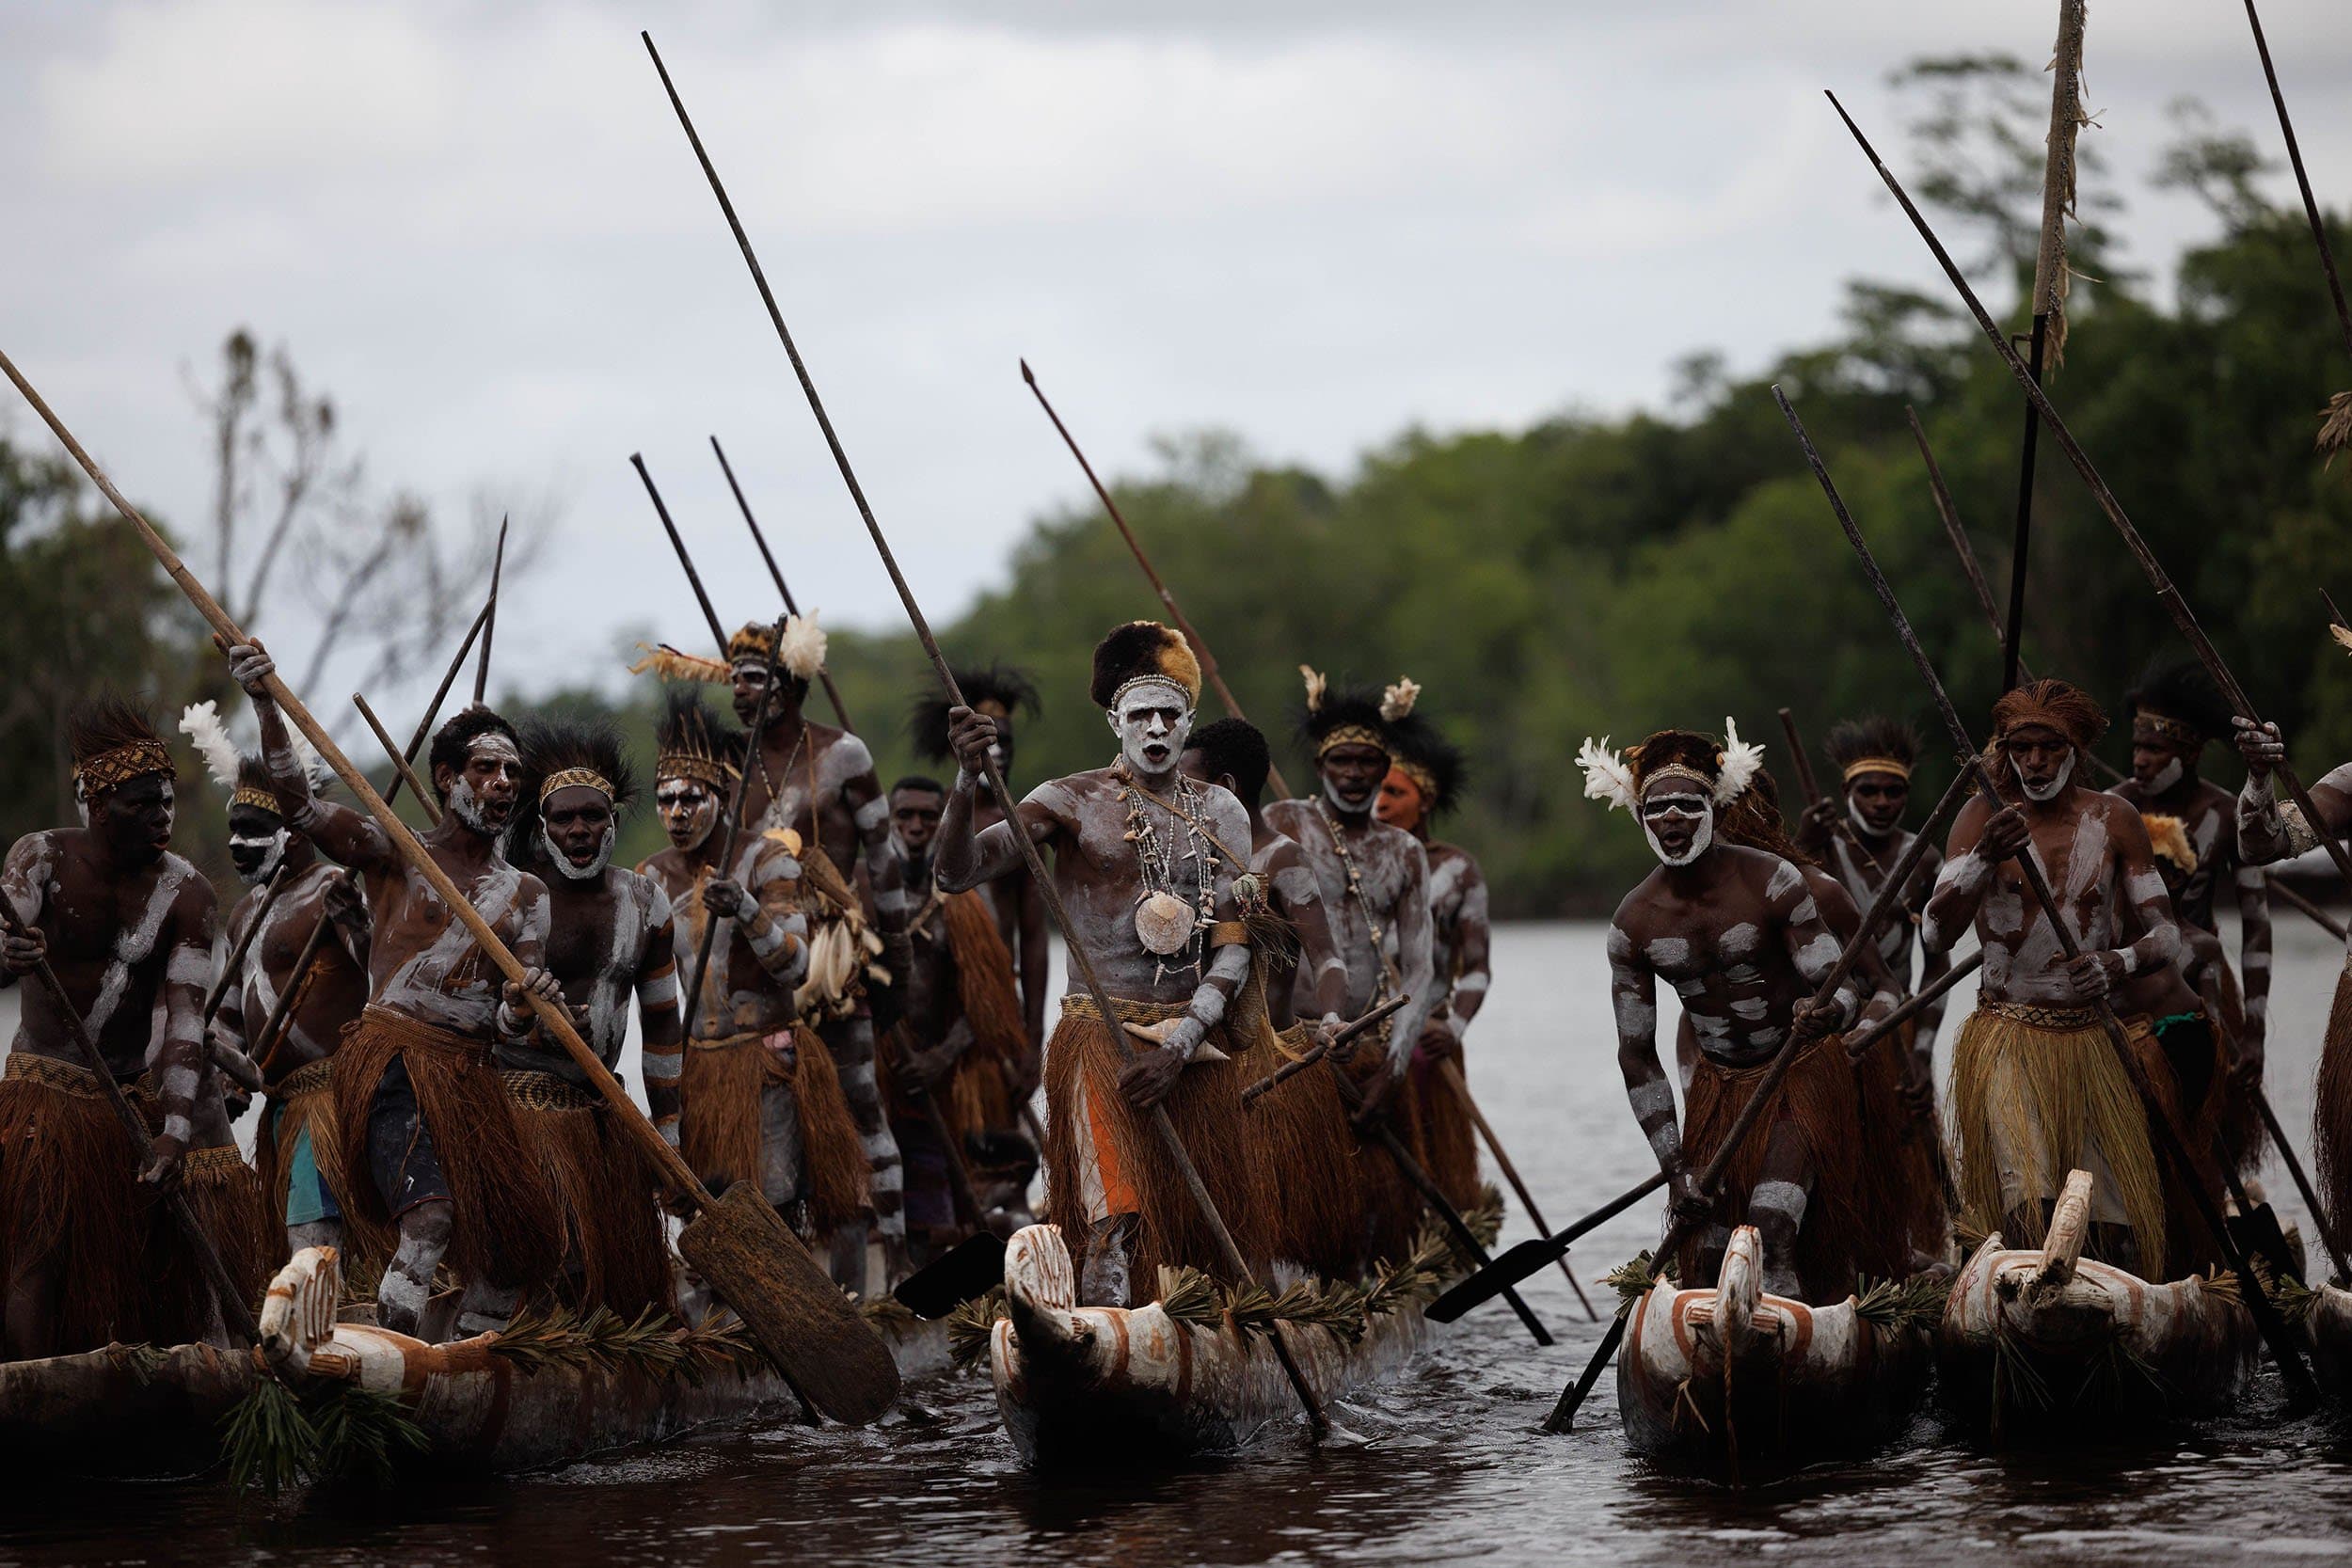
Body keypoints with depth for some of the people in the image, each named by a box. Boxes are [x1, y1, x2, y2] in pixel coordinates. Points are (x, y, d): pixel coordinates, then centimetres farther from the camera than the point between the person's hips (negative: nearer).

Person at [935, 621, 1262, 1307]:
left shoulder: (1219, 813, 10)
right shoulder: (1073, 803, 1)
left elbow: (1235, 948, 4)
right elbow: (955, 873, -10)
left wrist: (1183, 1041, -10)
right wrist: (968, 781, -28)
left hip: (1196, 1044, 4)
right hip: (1101, 1038, -4)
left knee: (1204, 1224, 2)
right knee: (1114, 1217, -17)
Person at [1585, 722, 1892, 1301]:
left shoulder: (1772, 883, -18)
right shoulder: (1633, 923, -8)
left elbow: (1841, 986, -20)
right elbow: (1637, 1056, -2)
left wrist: (1827, 1013, -47)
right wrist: (1674, 1168, -8)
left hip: (1804, 1074, -4)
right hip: (1719, 1087, 4)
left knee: (1773, 1231, -23)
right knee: (1710, 1263, -2)